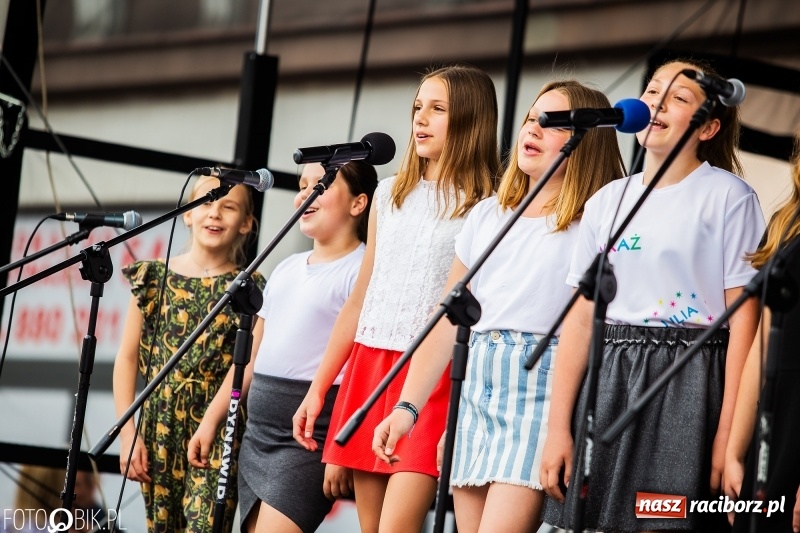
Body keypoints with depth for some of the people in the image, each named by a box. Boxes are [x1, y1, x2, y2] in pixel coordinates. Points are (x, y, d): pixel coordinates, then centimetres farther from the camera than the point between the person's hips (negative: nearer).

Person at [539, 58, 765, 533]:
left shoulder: (729, 197, -1)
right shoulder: (607, 201, 13)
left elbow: (744, 319, -7)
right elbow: (580, 319, 10)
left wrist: (729, 433, -14)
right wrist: (558, 427, 3)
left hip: (690, 384, -5)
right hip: (609, 383, 5)